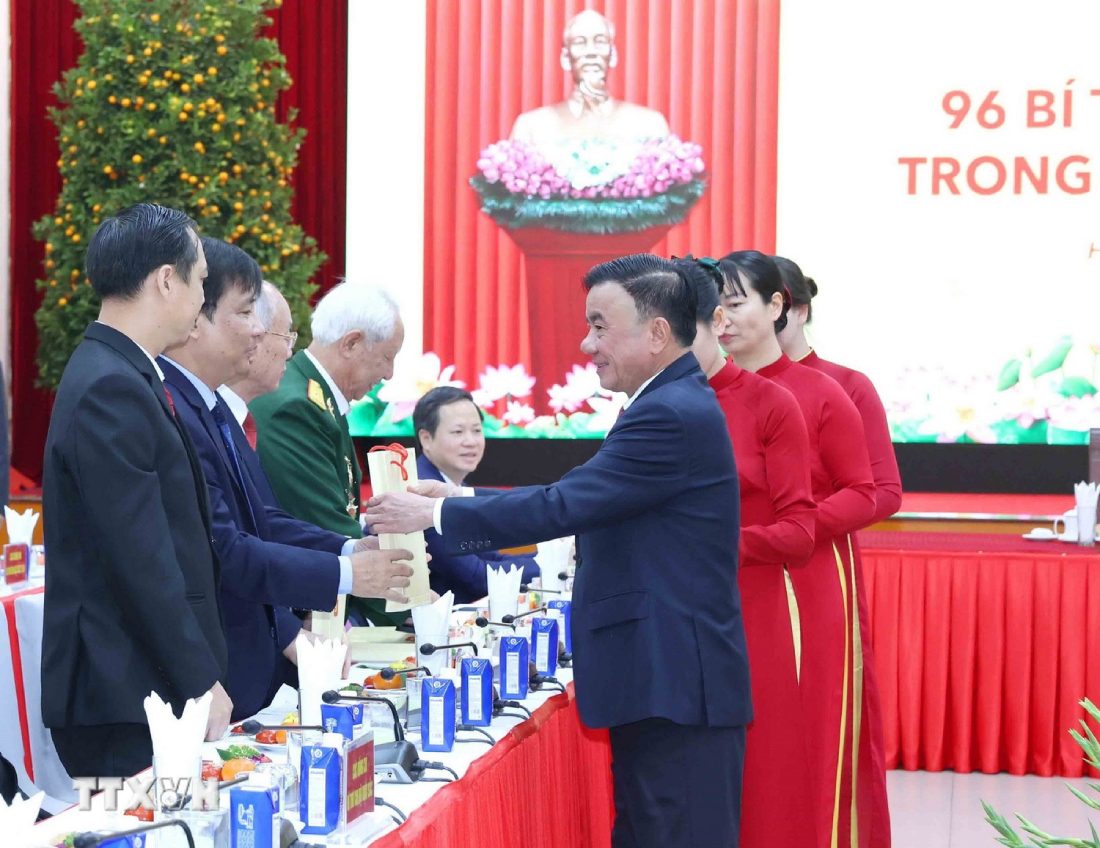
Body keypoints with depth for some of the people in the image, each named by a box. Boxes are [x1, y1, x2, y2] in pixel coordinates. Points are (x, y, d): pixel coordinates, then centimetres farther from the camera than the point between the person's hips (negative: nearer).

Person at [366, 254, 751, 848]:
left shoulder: (672, 415, -18)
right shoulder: (674, 405, 14)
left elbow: (561, 508, -20)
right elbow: (579, 498, 15)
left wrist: (433, 515, -11)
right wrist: (459, 500, 9)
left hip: (678, 688, -10)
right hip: (664, 683, 10)